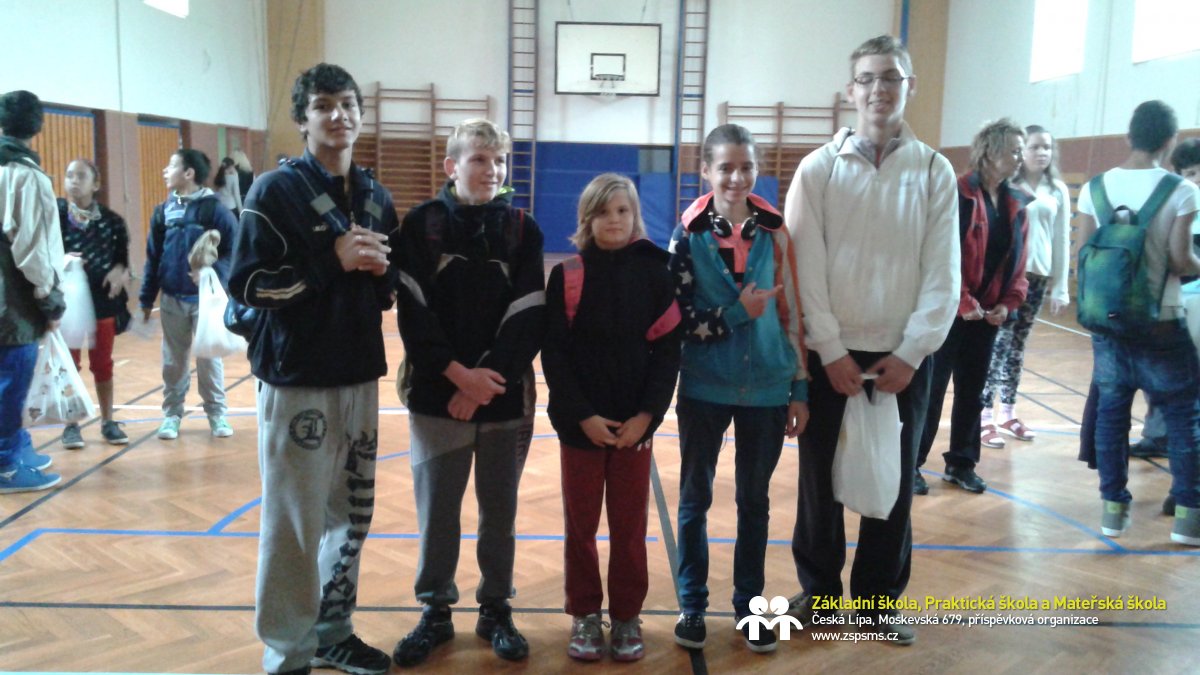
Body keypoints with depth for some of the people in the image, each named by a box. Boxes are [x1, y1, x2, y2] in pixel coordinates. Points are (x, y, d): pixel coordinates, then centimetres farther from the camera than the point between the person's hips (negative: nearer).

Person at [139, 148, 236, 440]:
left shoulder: (214, 209, -8)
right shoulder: (163, 211, 6)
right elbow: (152, 257, 9)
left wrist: (214, 274, -27)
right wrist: (146, 299, 8)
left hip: (206, 298, -4)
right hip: (172, 299, 4)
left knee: (209, 358, 5)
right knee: (173, 360, 11)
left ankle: (216, 413, 17)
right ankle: (172, 414, 21)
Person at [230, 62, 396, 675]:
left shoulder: (376, 198, 12)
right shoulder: (277, 190, -7)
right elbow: (247, 283, -14)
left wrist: (378, 270, -4)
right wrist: (332, 261, -18)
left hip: (361, 377, 6)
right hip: (297, 380, -6)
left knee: (351, 515, 13)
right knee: (294, 525, 0)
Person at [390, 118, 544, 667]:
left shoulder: (522, 229, 3)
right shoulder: (420, 225, -1)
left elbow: (528, 318, -4)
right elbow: (414, 313, -7)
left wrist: (488, 379, -14)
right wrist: (459, 374, -16)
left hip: (506, 396, 1)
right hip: (437, 395, -1)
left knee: (499, 510, 10)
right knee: (436, 509, 6)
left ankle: (496, 609, 26)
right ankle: (435, 612, 23)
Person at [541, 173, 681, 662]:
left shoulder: (654, 275, -1)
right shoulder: (567, 276, -2)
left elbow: (668, 351, -2)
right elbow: (553, 353, -5)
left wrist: (647, 413, -12)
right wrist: (582, 415, -13)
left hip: (635, 422, 0)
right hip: (580, 422, 0)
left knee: (629, 526, 9)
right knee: (580, 524, 9)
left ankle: (626, 617, 24)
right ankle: (585, 616, 24)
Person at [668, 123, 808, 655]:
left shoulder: (774, 232, -1)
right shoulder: (689, 236, -6)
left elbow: (792, 312, 3)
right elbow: (677, 320, -8)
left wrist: (800, 388, 3)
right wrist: (738, 313, -21)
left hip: (766, 388, 2)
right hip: (704, 388, -1)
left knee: (755, 500, 13)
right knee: (695, 497, 10)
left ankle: (748, 604, 28)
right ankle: (692, 605, 26)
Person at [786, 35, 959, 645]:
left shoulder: (934, 171, 2)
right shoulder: (819, 169, -1)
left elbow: (943, 273, -1)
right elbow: (806, 269, -6)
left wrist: (910, 353, -9)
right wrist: (832, 352, -10)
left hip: (903, 356, 1)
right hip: (830, 354, -1)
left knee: (894, 481, 8)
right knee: (820, 477, 8)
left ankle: (877, 598, 25)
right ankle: (818, 588, 26)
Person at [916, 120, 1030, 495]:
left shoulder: (1017, 204, 9)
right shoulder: (958, 194, -12)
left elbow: (1018, 262, 12)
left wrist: (1009, 304, -2)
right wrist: (963, 303, -18)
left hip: (988, 314, 6)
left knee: (972, 392, 14)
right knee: (931, 389, 1)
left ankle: (961, 464, 26)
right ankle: (910, 464, 12)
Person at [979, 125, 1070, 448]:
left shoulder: (1058, 191, 7)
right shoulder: (1006, 186, -5)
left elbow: (1062, 239, 9)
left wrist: (1060, 287, 7)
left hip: (1038, 275, 4)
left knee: (1018, 345, 10)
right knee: (998, 343, -6)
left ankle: (1008, 413, 20)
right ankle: (984, 417, -1)